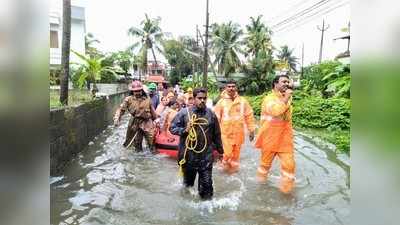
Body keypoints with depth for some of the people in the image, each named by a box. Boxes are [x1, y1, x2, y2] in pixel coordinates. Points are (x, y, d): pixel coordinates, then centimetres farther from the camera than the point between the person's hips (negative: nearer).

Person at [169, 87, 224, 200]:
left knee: (206, 184, 2)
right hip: (188, 155, 0)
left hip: (206, 156, 0)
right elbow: (172, 128, -1)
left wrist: (220, 151, 15)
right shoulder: (184, 112, -5)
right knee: (188, 183, 20)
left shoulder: (211, 114, 1)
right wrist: (184, 130, -19)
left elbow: (216, 134, 9)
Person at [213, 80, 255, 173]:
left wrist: (251, 130, 6)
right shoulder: (221, 102, -5)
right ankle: (225, 164, 28)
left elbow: (249, 115, 6)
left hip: (239, 132, 2)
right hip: (226, 132, -2)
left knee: (236, 152, 14)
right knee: (227, 153, -3)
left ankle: (234, 167, 36)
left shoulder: (242, 101, 1)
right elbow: (216, 117, -2)